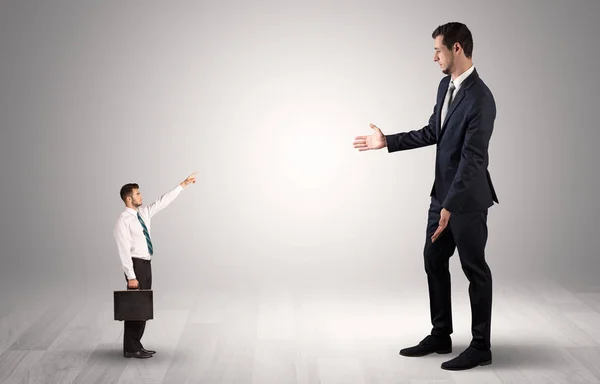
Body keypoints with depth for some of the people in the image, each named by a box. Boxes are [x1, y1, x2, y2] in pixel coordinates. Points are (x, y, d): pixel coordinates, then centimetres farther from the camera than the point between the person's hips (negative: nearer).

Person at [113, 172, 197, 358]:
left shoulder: (144, 212, 9)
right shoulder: (123, 221, -16)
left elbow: (163, 201, 14)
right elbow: (124, 250, -19)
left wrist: (183, 184, 12)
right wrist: (131, 276, -21)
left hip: (146, 264, 9)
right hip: (136, 265, -9)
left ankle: (136, 345, 20)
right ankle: (131, 348, 5)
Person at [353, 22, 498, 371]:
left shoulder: (480, 99, -24)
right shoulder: (446, 85, 5)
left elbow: (472, 158, -27)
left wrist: (450, 206, -30)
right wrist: (388, 142, 13)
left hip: (467, 197, -9)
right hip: (443, 192, 9)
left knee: (475, 269, 2)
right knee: (434, 261, 15)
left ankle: (481, 347, 14)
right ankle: (440, 336, 27)